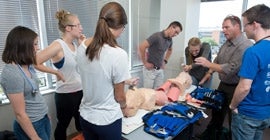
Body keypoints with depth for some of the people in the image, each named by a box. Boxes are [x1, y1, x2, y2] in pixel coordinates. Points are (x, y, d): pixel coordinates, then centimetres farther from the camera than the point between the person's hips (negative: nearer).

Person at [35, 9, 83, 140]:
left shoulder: (74, 44, 4)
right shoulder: (58, 45, -17)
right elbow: (35, 62, -22)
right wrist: (56, 72, -18)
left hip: (80, 92, 7)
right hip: (65, 95, -7)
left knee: (82, 124, 21)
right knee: (62, 126, 15)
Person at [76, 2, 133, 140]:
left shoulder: (82, 47, -7)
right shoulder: (119, 54, -26)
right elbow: (119, 96, -15)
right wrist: (124, 107, 7)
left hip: (85, 115, 6)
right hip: (107, 120, -5)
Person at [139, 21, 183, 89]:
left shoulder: (169, 40, 5)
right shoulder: (157, 36, -18)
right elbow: (141, 47, -25)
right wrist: (145, 63, -18)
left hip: (160, 69, 7)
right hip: (150, 69, -7)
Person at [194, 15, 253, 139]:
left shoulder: (245, 46, -24)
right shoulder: (227, 43, 4)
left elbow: (231, 69, -28)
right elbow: (217, 60, 14)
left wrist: (208, 64, -25)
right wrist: (209, 73, 11)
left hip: (235, 88, -9)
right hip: (223, 84, 9)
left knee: (233, 117, 9)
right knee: (216, 110, 23)